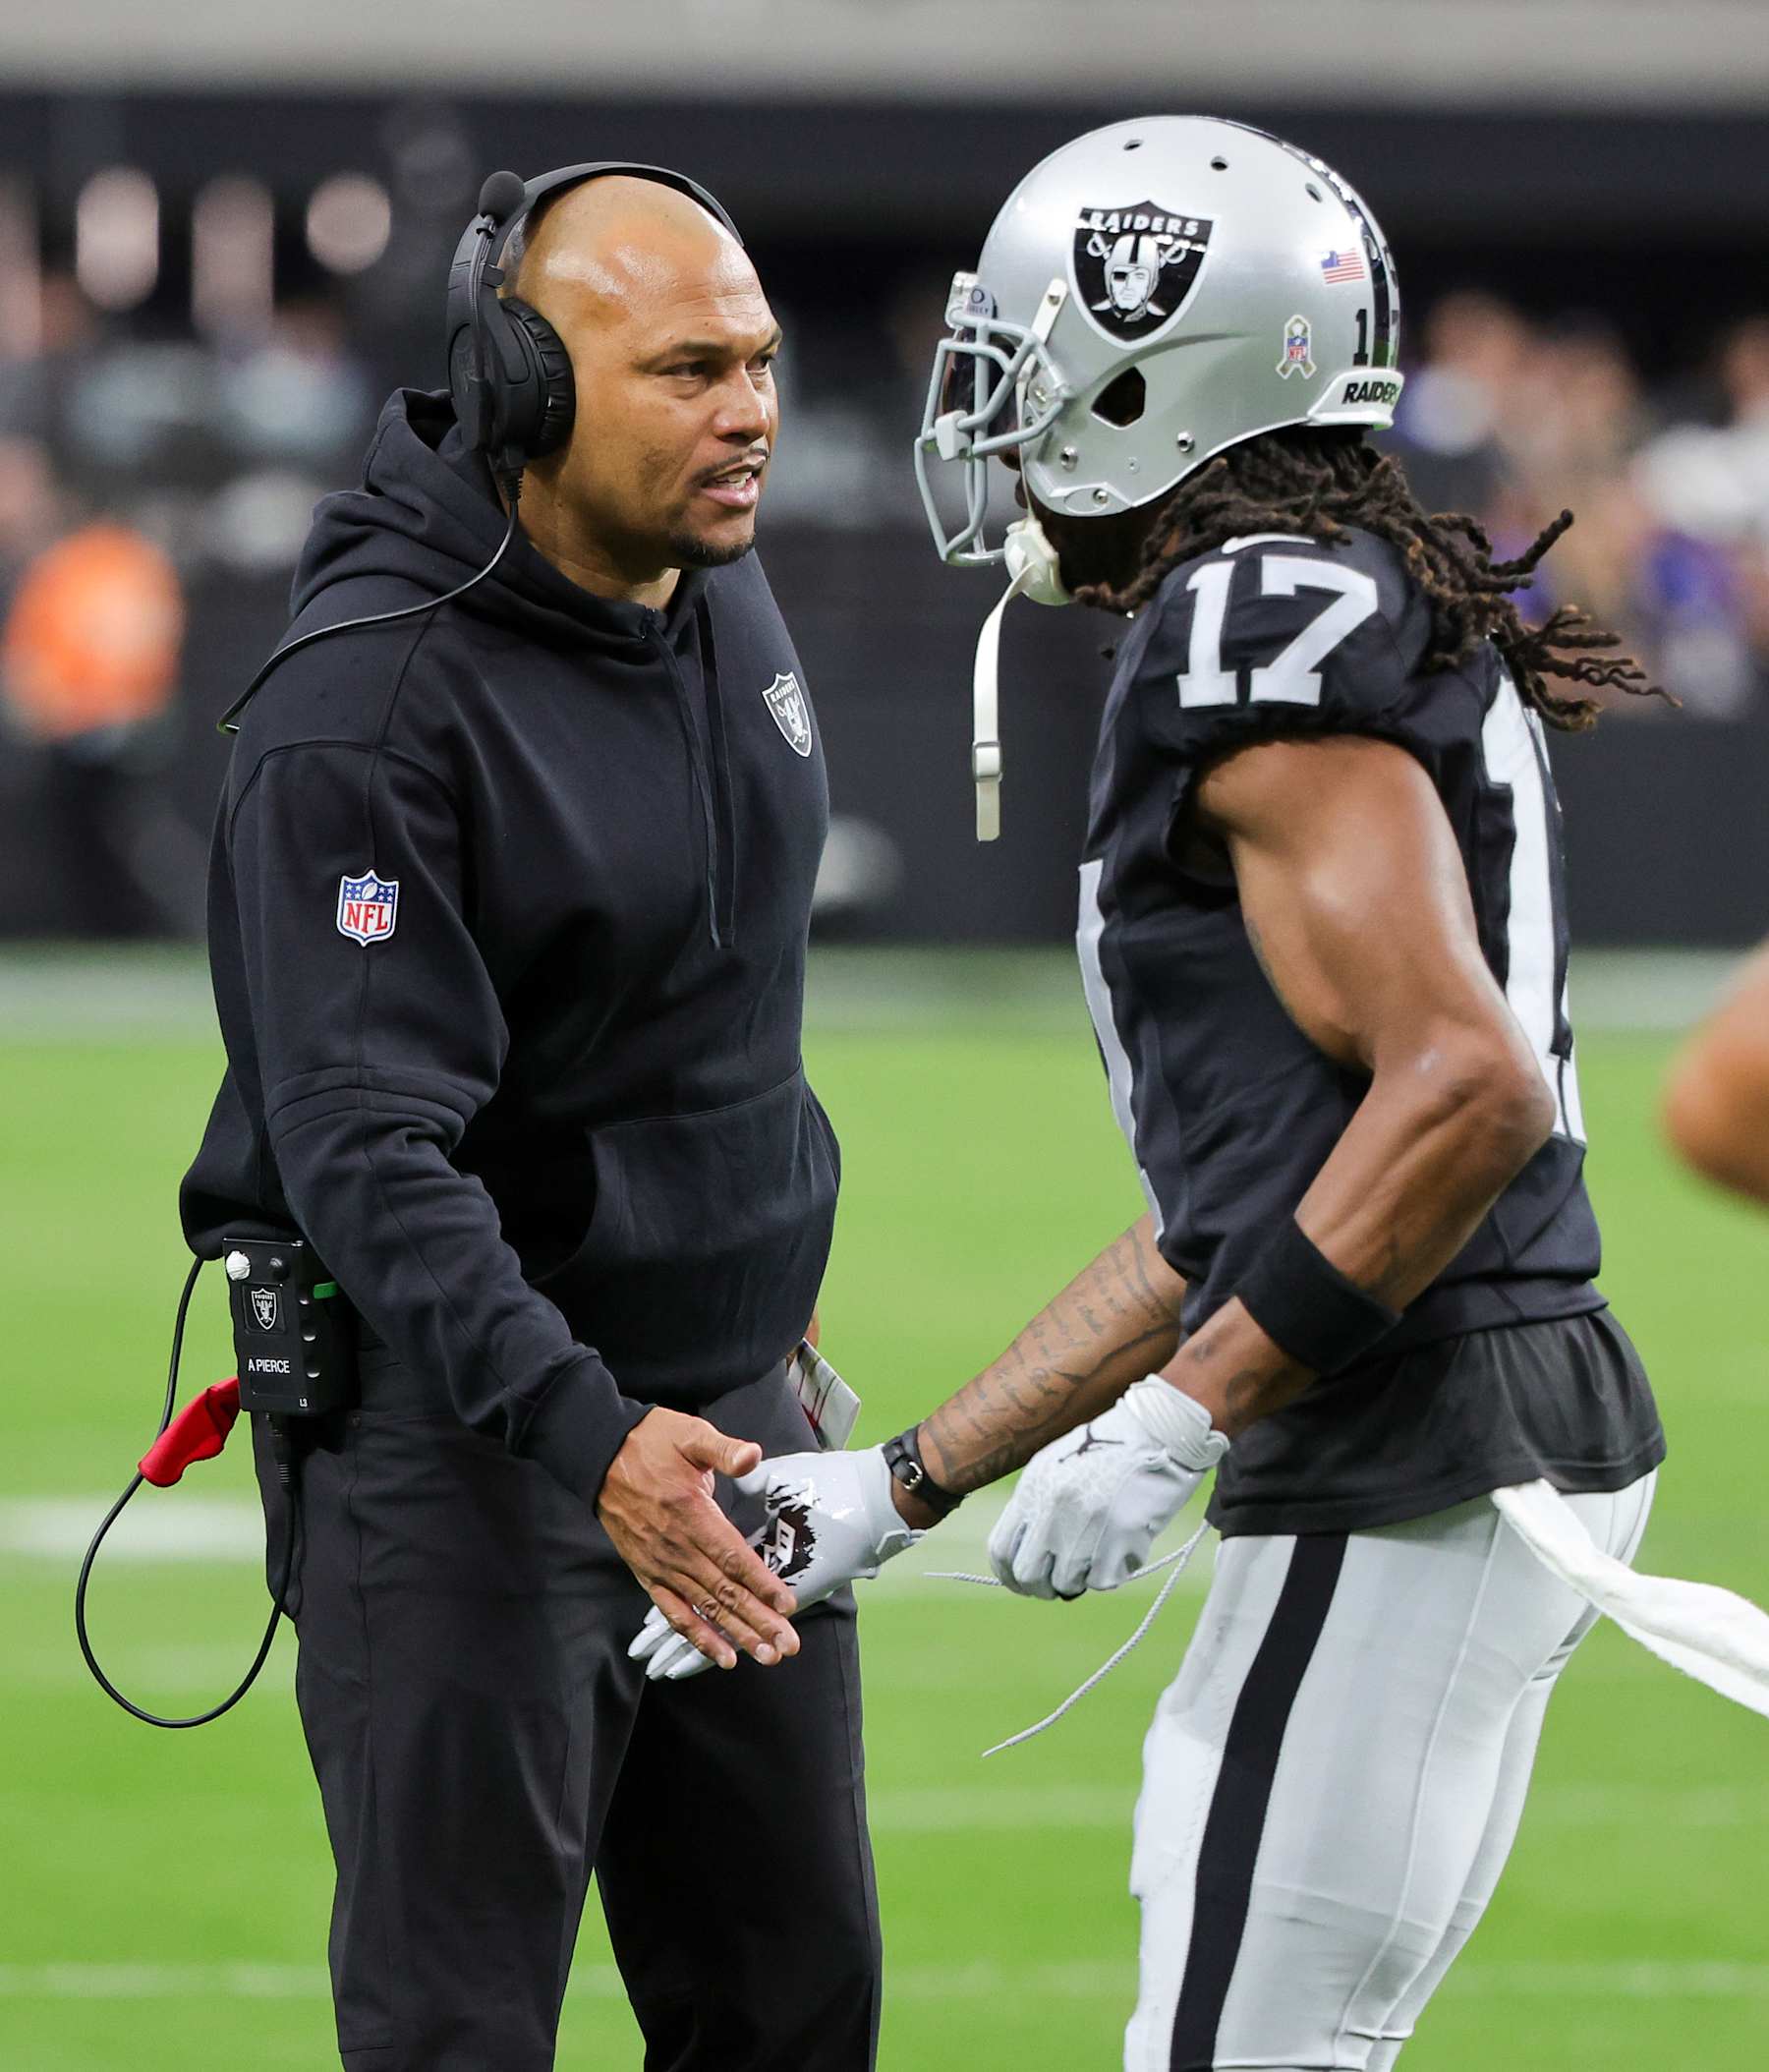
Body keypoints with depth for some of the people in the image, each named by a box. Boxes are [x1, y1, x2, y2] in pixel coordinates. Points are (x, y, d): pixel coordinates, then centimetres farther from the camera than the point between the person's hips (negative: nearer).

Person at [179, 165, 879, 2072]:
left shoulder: (726, 602, 6)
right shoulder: (367, 709, -21)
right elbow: (368, 1146, -27)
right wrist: (588, 1437, -38)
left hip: (722, 1399, 8)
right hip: (456, 1429, -8)